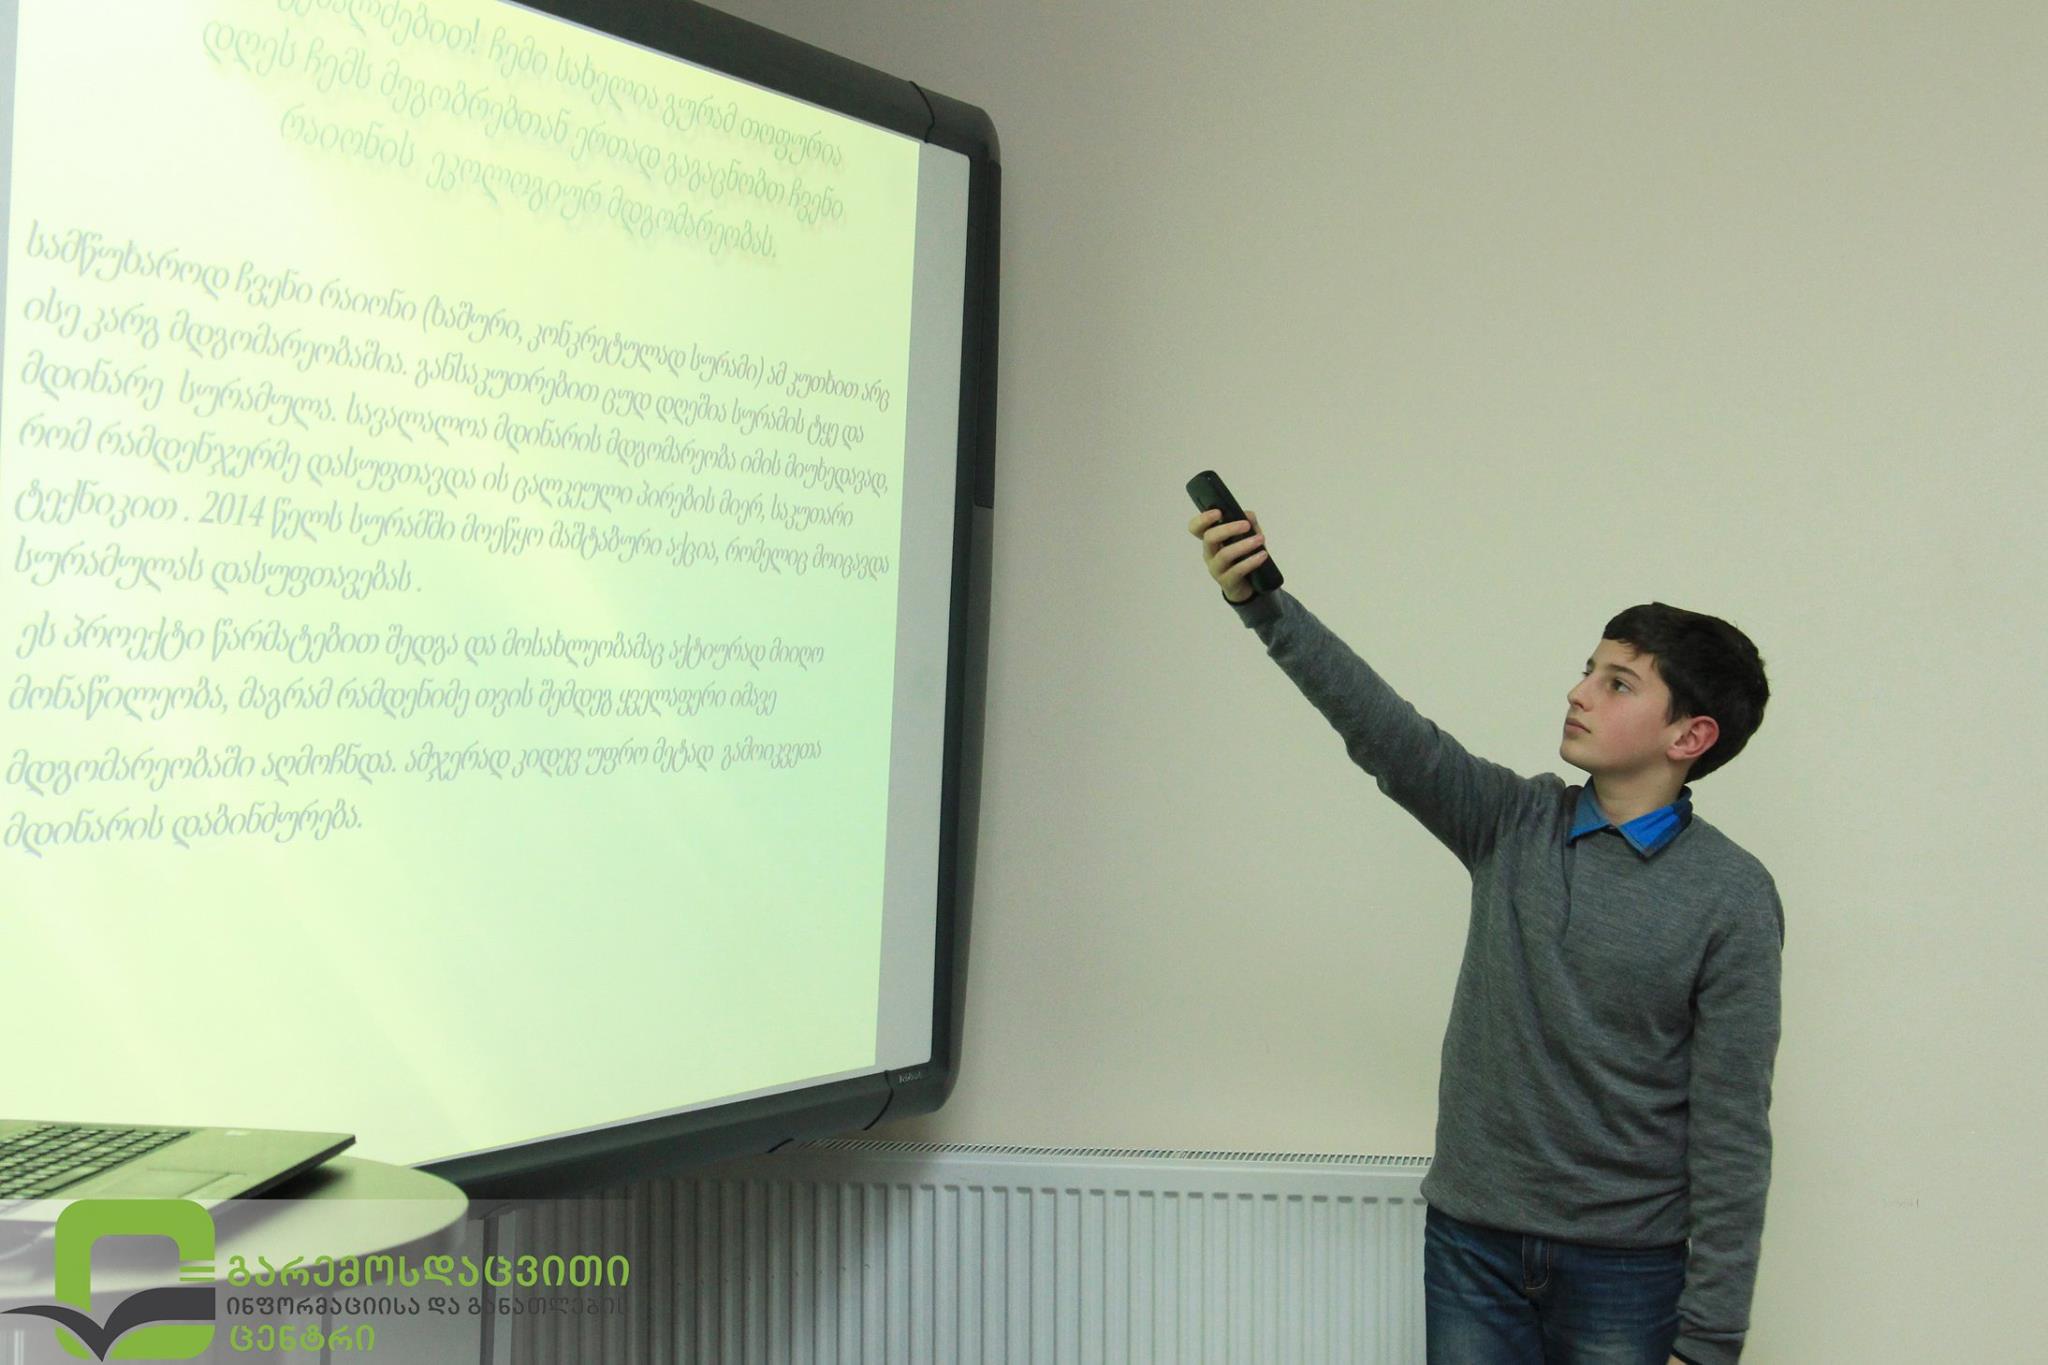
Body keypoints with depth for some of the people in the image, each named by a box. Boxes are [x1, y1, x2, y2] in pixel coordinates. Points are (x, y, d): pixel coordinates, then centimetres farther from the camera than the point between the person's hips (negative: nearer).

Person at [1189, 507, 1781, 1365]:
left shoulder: (1731, 897, -8)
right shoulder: (1514, 824, 3)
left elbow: (1732, 1134, -10)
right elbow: (1383, 730, -10)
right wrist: (1259, 601, -22)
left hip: (1625, 1268, -3)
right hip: (1472, 1245, 3)